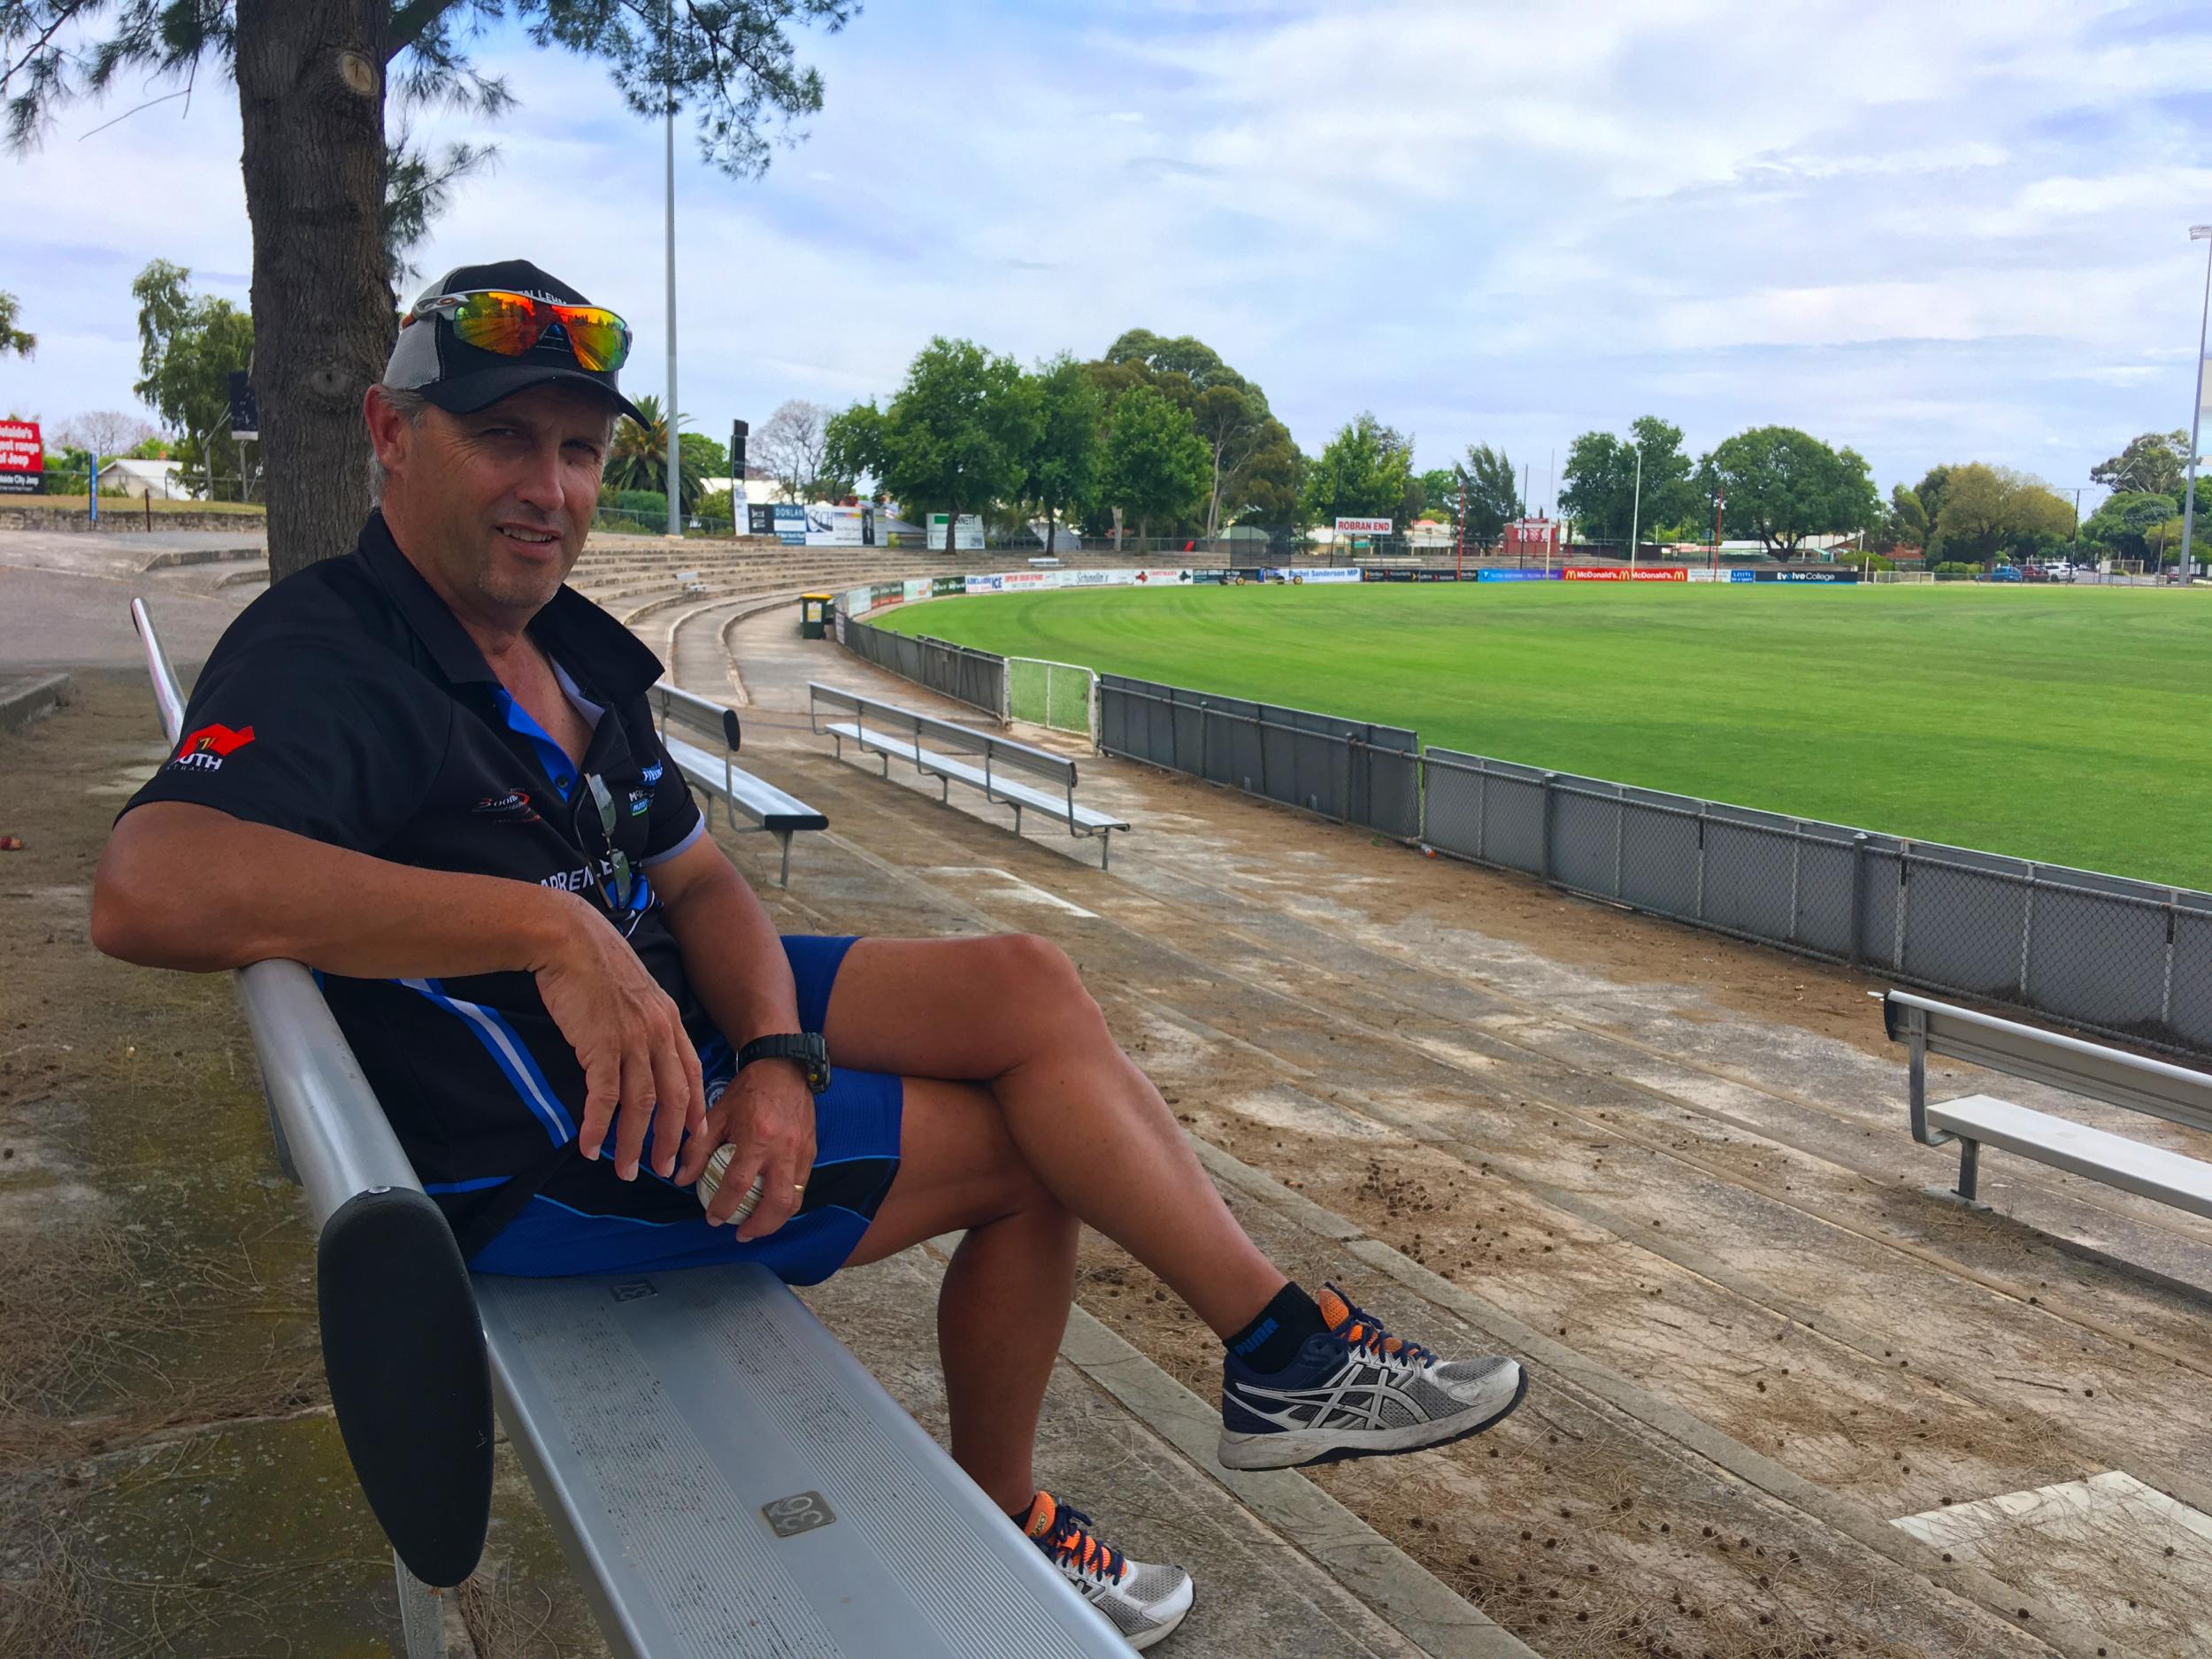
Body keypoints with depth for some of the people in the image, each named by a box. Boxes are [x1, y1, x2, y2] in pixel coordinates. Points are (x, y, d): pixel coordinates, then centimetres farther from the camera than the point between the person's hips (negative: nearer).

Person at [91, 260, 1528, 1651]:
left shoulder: (571, 647, 7)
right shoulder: (323, 660, -21)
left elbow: (698, 879, 5)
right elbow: (149, 890, -40)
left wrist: (777, 1057, -15)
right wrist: (546, 925, -43)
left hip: (670, 1012, 9)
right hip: (539, 1152, -8)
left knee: (1028, 989, -2)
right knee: (1032, 1141, -4)